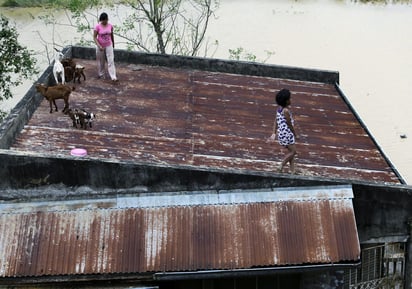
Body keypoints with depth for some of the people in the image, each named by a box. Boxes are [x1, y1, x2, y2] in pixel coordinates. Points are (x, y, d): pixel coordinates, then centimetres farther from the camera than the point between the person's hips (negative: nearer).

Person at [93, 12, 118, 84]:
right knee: (101, 61, 14)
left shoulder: (110, 26, -6)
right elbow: (94, 37, -13)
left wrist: (113, 44, 19)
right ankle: (101, 74, 34)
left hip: (109, 46, 1)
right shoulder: (97, 26, -15)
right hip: (100, 46, -1)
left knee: (111, 61, -6)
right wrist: (99, 46, -23)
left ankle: (113, 77, -11)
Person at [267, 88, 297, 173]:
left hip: (281, 132, 9)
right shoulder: (286, 110, -20)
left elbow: (276, 121, 6)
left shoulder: (279, 108, 6)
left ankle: (292, 170, 15)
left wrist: (274, 134, 5)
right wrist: (295, 134, -1)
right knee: (292, 151, 1)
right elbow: (289, 124, -15)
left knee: (291, 151, 14)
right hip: (286, 133, -9)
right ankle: (281, 167, 2)